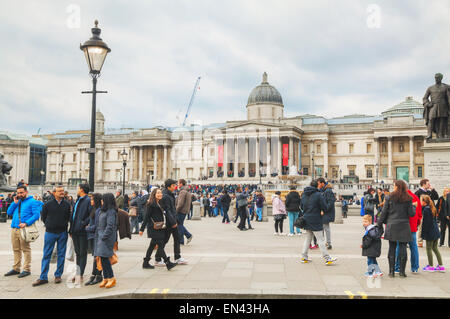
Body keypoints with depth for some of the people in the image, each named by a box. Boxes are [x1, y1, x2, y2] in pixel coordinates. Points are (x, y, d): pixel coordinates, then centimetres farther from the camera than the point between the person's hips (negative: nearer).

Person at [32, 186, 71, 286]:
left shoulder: (67, 205, 3)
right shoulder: (48, 204, -2)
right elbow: (43, 217, 9)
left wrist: (64, 225, 8)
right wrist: (49, 225, 8)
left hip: (63, 233, 2)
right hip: (50, 233, -1)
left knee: (61, 255, 6)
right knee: (46, 255, 1)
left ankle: (58, 275, 17)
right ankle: (43, 277, 7)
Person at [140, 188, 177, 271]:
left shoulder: (160, 204, 14)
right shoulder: (151, 204, -10)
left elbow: (165, 215, 18)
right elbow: (147, 217, -11)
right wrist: (142, 229, -10)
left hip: (160, 229, 9)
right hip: (154, 229, -9)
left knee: (152, 245, 13)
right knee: (160, 245, -9)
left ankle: (146, 263, 21)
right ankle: (168, 263, -10)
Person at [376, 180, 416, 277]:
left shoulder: (389, 197, -3)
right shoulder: (408, 199, -1)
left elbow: (384, 212, -1)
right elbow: (411, 213, -2)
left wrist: (379, 223, 9)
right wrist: (414, 208, 19)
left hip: (392, 226, 0)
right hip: (404, 226, 0)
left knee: (392, 248, 5)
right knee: (403, 248, 5)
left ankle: (391, 271, 7)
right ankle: (402, 271, 8)